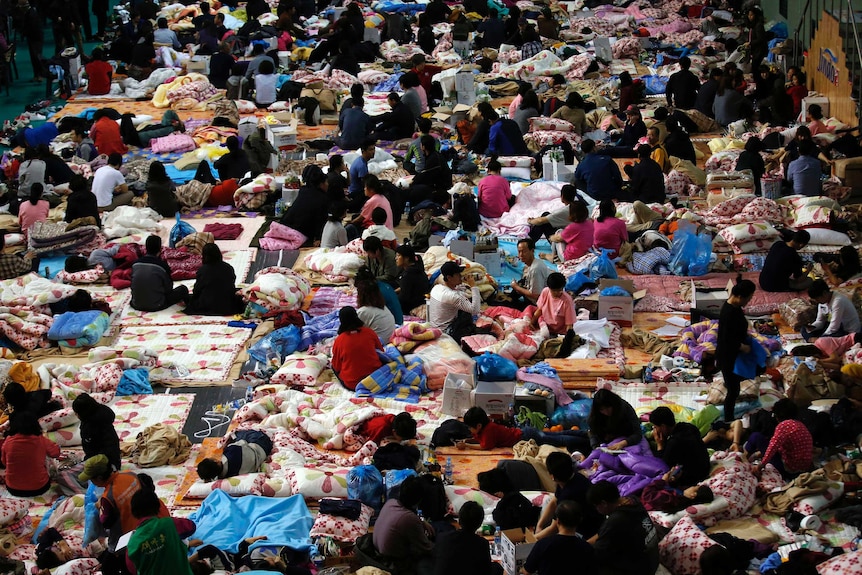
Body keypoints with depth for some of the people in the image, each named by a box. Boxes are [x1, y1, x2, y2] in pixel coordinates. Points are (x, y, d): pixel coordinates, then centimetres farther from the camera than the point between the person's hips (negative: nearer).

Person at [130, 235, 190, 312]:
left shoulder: (135, 264, -3)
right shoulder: (162, 265, -15)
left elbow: (133, 286, 9)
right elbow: (168, 288, -4)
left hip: (137, 305, 5)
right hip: (156, 306, -4)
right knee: (183, 289, 12)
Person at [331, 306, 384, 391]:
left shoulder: (339, 340, -11)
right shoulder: (370, 332, -6)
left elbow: (336, 367, 0)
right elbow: (381, 351, 11)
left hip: (351, 385, -2)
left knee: (334, 366, 25)